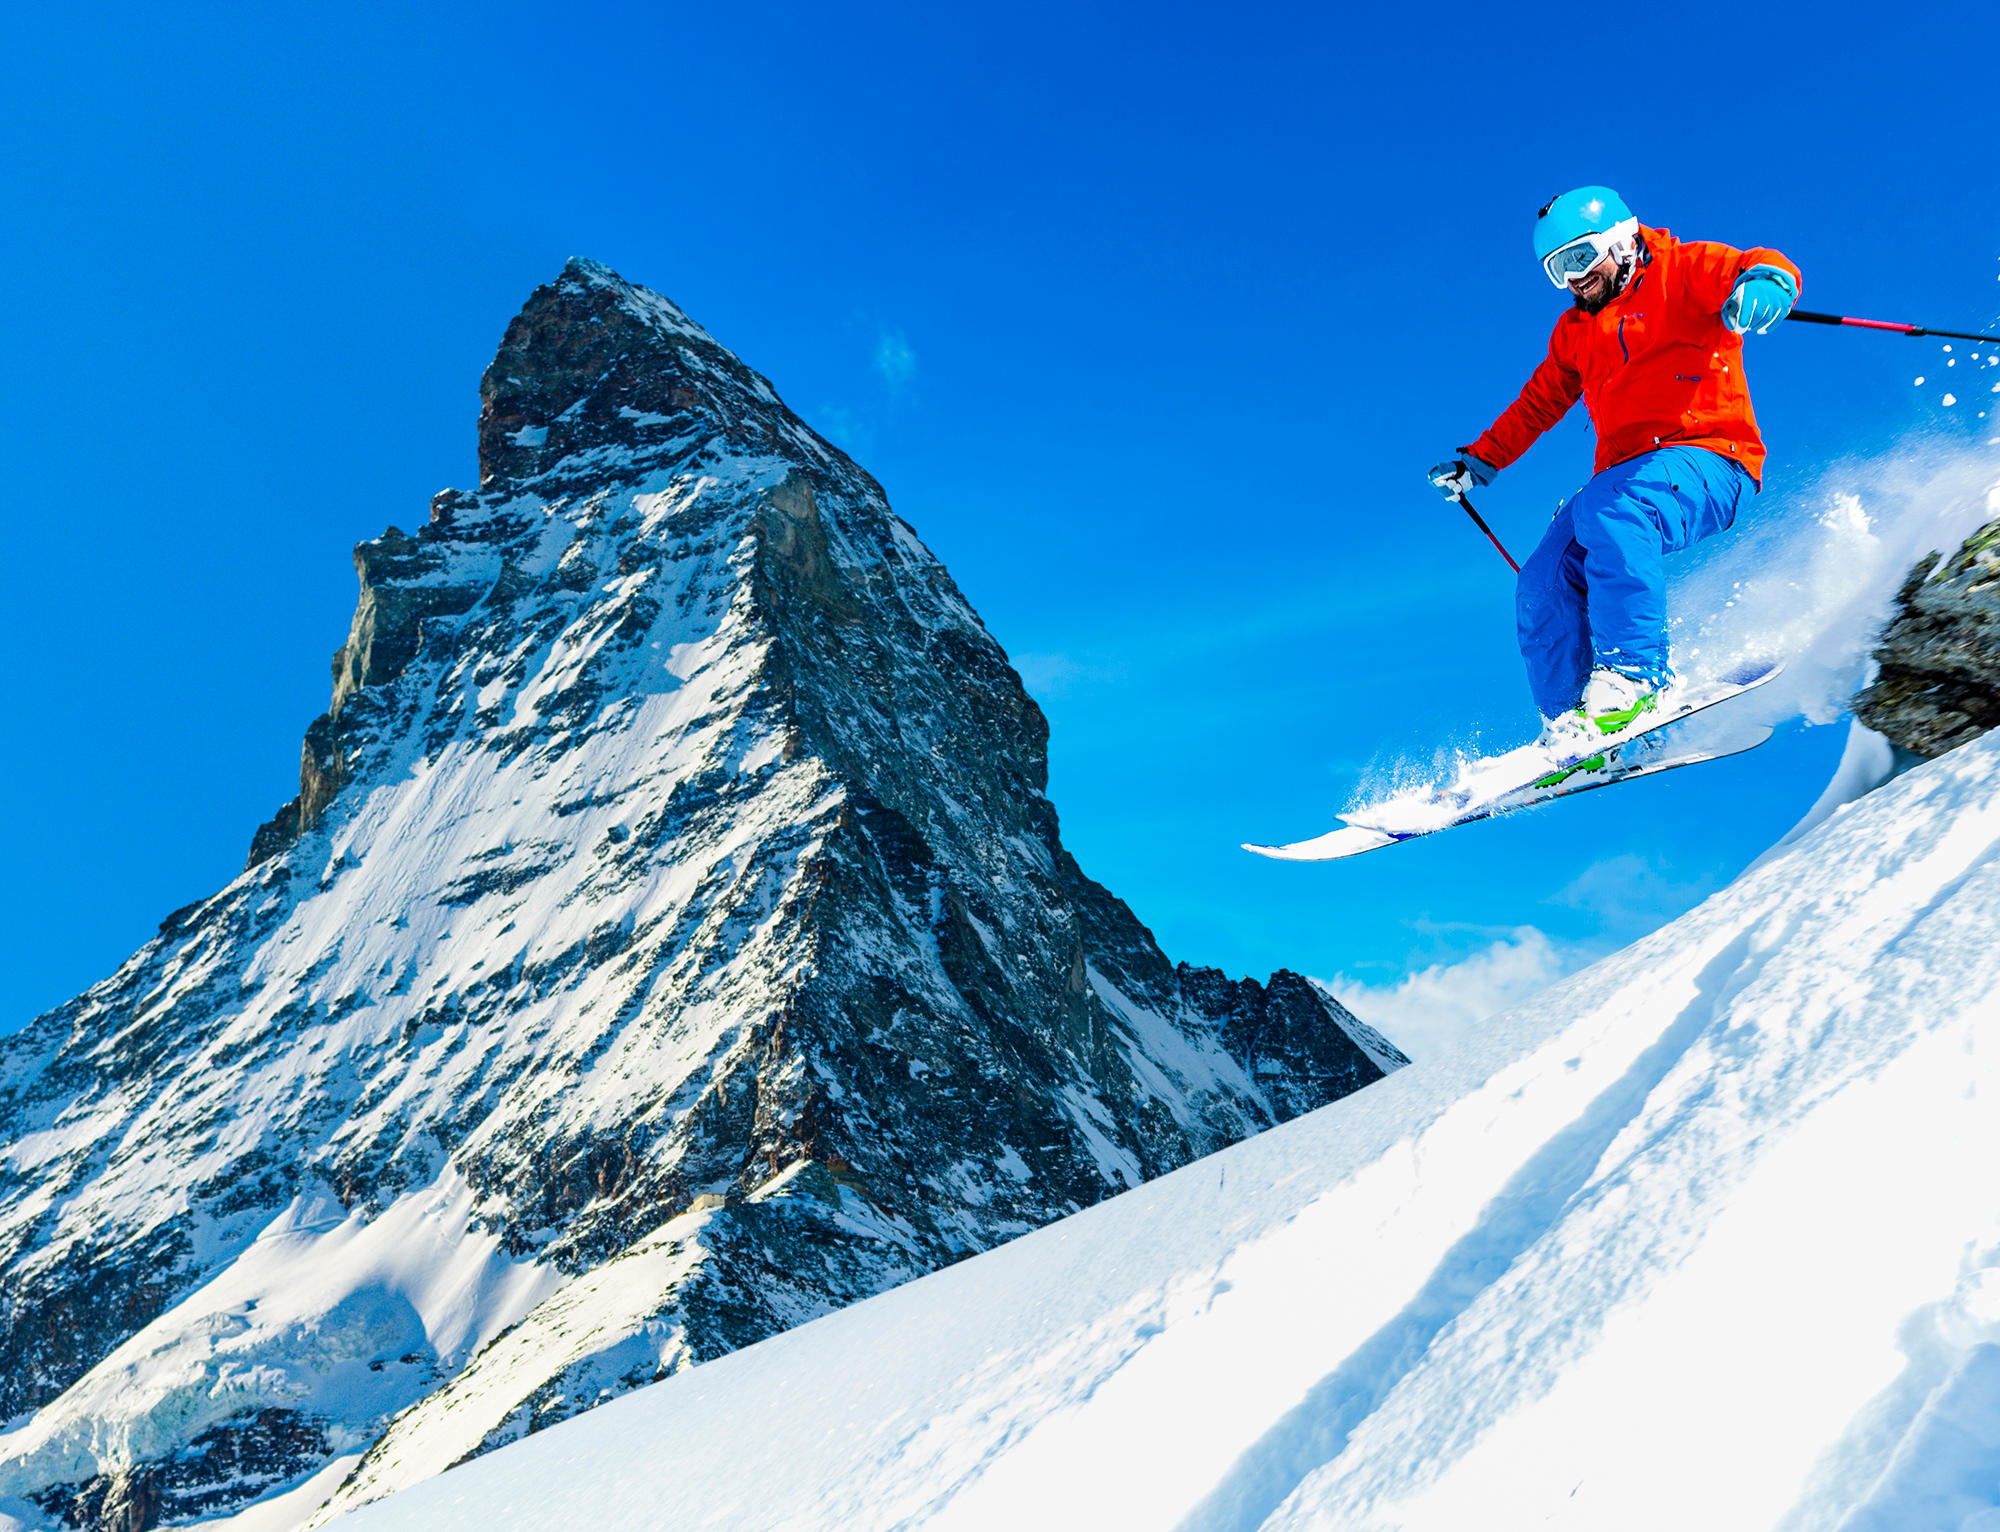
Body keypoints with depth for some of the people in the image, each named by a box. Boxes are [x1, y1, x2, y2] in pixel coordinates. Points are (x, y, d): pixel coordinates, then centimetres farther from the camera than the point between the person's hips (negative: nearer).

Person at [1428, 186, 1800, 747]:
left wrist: (1762, 283, -36)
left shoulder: (1681, 269, 5)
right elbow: (1537, 405, 35)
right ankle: (1568, 729, -9)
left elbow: (1769, 269, -12)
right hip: (1625, 476, 7)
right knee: (1544, 585, -13)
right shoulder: (1573, 332, 24)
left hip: (1707, 458, -7)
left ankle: (1634, 673, -39)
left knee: (1606, 509, -37)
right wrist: (1480, 461, 30)